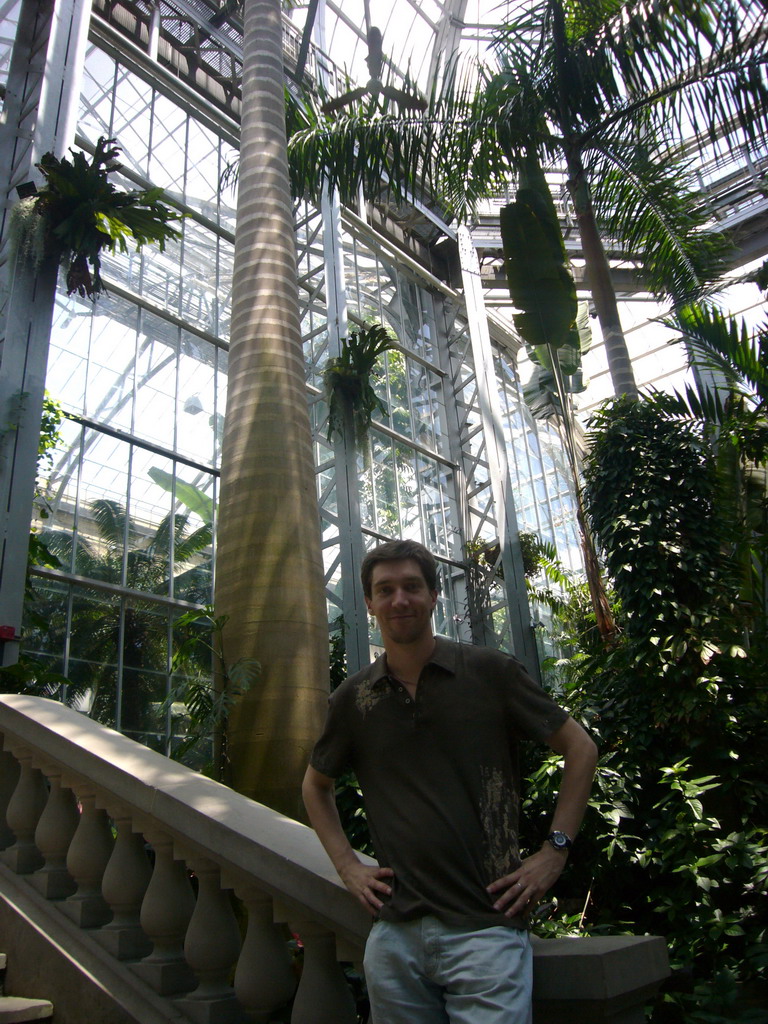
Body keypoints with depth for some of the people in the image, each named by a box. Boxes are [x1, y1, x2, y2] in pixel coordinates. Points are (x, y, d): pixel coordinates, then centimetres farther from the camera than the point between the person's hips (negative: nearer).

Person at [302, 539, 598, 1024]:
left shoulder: (489, 671, -5)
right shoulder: (354, 698, 4)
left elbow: (580, 748, 3)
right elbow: (316, 785, 20)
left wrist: (553, 852, -3)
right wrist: (347, 865, 9)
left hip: (485, 929, -3)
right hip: (393, 933, 3)